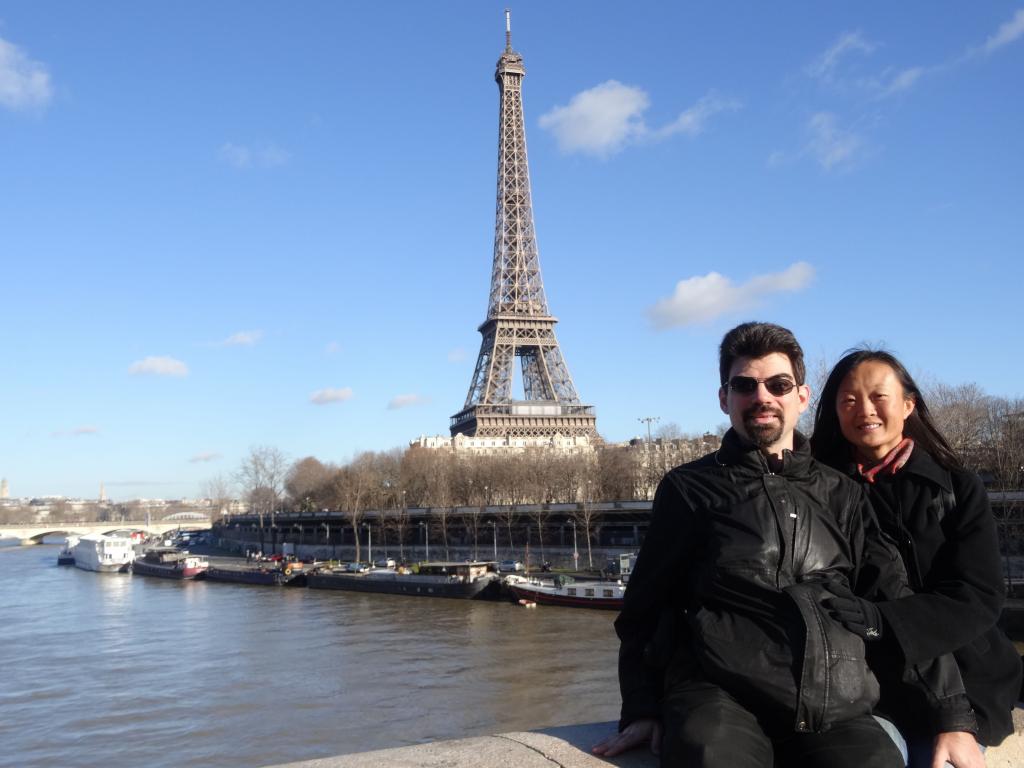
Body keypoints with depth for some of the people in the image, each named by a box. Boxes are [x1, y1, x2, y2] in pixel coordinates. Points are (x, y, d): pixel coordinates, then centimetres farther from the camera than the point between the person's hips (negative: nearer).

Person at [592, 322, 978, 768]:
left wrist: (954, 717, 7)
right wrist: (640, 711, 0)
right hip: (721, 695, -3)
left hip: (837, 713, 3)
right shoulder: (690, 490, 13)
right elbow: (644, 609, 12)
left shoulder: (841, 494, 20)